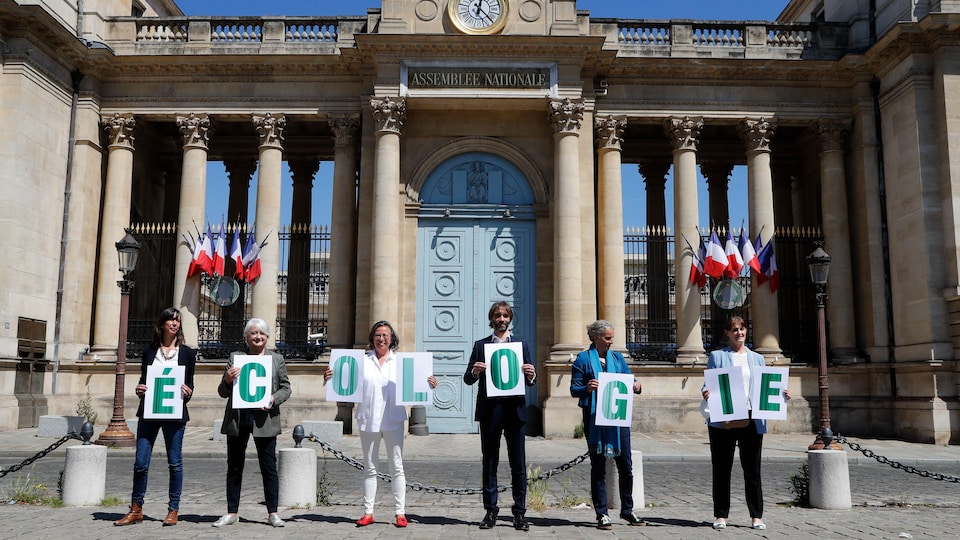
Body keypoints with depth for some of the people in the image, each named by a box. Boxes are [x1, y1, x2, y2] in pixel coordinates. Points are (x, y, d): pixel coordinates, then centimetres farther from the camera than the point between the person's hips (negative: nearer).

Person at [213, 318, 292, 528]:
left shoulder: (276, 359, 8)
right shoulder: (235, 357, 9)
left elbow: (286, 388, 8)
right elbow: (223, 392, 9)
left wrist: (274, 399, -12)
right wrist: (228, 380, -12)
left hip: (264, 419, -1)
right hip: (237, 418, 2)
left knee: (269, 467, 1)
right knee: (234, 467, 10)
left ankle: (273, 513, 10)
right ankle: (232, 513, 21)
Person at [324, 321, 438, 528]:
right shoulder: (363, 361, 6)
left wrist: (429, 384, -18)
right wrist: (331, 378, -16)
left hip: (393, 420, -1)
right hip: (369, 419, 1)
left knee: (396, 467, 4)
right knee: (369, 468, 10)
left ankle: (400, 513, 10)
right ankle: (368, 512, 17)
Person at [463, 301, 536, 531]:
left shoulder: (521, 344, 11)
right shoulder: (481, 345, 9)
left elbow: (530, 381, 9)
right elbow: (468, 379, 5)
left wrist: (531, 375, -13)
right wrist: (475, 371, -17)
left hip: (515, 409, 0)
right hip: (489, 410, 0)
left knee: (518, 463, 1)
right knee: (489, 462, 5)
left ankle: (520, 512, 7)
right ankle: (490, 510, 13)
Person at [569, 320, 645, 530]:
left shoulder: (617, 358, 13)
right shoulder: (583, 359, -1)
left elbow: (630, 380, 10)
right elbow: (574, 389, -4)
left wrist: (637, 386, -12)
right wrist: (587, 389, -25)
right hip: (595, 418, -4)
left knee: (626, 465, 7)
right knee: (598, 467, 3)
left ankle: (627, 510, 23)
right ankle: (602, 514, 11)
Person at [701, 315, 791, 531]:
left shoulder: (757, 358, 17)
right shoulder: (717, 356, 9)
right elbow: (708, 384, 4)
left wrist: (780, 395, -4)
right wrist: (706, 393, -18)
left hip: (751, 421, 2)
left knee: (752, 469, 4)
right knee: (722, 469, 5)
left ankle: (756, 516, 12)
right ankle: (721, 515, 13)